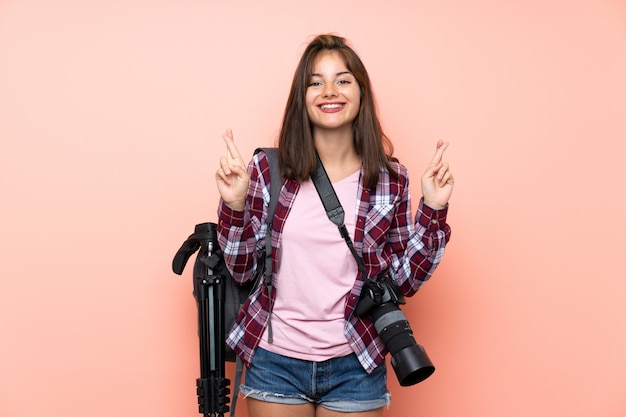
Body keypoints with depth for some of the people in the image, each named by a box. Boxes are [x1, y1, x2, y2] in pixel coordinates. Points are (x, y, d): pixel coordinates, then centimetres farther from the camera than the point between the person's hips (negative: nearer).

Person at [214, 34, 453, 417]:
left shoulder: (390, 179, -4)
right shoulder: (269, 169, -6)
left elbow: (405, 280, -1)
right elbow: (244, 271, -1)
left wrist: (433, 210, -9)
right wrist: (234, 205, -15)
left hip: (354, 368, 1)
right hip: (275, 362, 0)